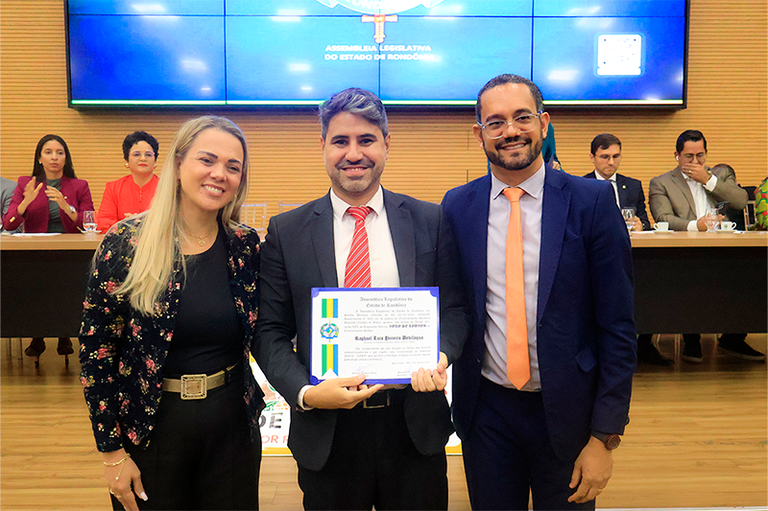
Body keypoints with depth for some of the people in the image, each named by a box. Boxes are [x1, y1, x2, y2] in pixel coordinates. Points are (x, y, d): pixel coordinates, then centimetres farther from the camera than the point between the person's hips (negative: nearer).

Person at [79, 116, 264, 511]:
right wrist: (112, 451, -7)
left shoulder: (246, 245, -3)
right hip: (149, 428, -2)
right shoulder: (126, 244, -12)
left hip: (232, 423, 3)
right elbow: (95, 351, -8)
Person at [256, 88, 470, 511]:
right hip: (326, 433, 0)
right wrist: (305, 393, -16)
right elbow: (271, 333, -1)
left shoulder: (431, 221, 1)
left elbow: (454, 308, 3)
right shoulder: (286, 231, -1)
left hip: (416, 426, 1)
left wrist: (440, 356, -16)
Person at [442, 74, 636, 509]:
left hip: (567, 410, -1)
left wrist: (606, 436, -8)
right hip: (486, 408, 2)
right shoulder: (457, 207, -1)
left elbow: (618, 325, -8)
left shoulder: (593, 201, -8)